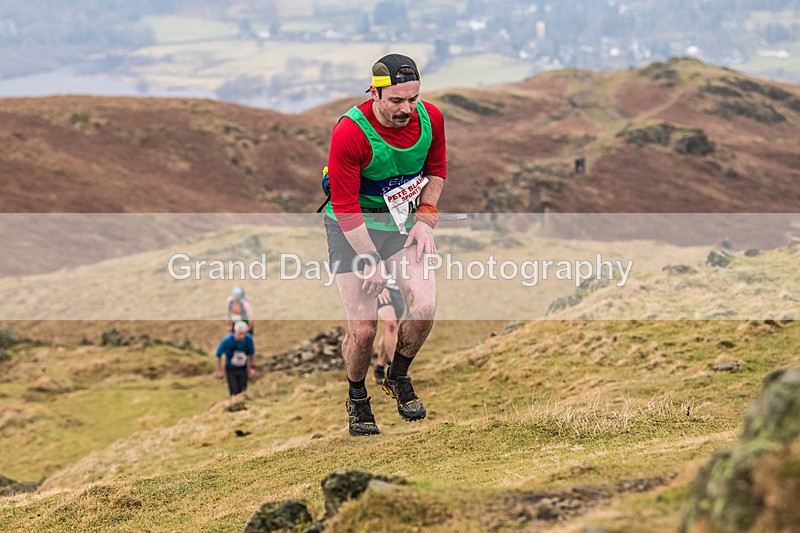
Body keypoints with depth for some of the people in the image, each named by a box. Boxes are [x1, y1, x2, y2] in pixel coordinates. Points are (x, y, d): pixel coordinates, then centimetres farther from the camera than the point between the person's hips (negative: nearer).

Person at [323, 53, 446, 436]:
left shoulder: (430, 118, -11)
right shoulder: (349, 134, -26)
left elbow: (436, 169, 9)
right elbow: (345, 206, -20)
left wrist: (425, 219, -2)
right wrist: (371, 260, -21)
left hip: (403, 219, 4)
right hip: (351, 226, -4)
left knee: (424, 306, -17)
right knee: (363, 327, -10)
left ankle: (398, 377, 13)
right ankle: (356, 399, 19)